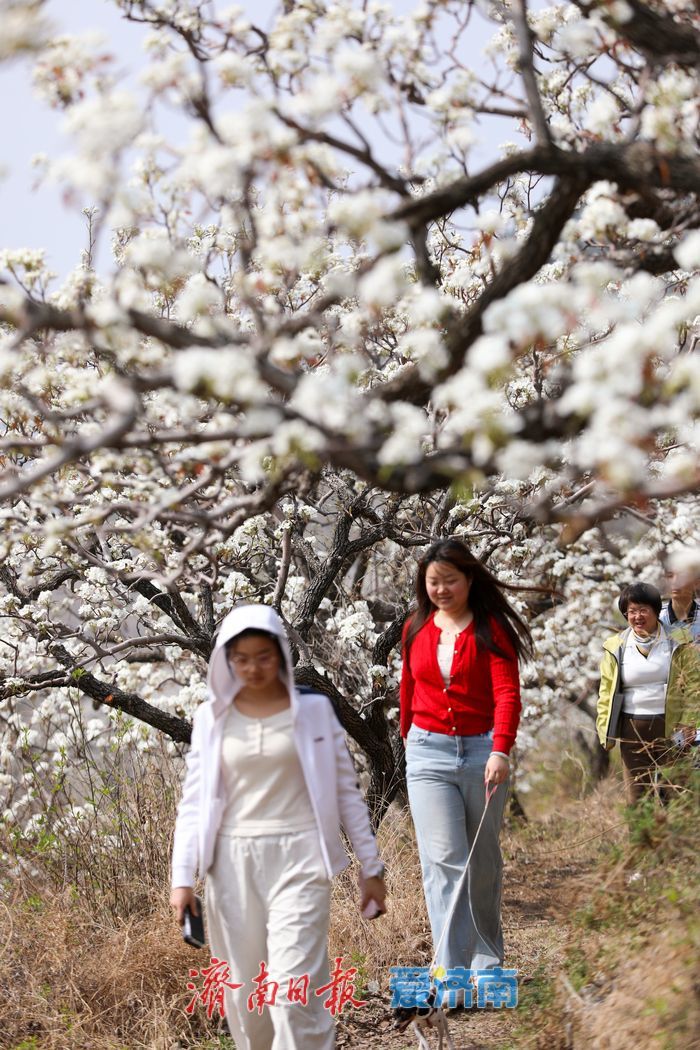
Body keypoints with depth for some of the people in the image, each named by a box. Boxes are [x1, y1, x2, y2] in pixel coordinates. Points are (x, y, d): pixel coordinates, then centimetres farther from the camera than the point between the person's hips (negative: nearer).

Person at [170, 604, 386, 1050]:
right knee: (244, 991, 8)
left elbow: (347, 792, 5)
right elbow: (194, 801, 6)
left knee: (294, 988, -11)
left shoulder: (314, 710, 1)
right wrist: (183, 877, -1)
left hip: (298, 858, -2)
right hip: (234, 863, 3)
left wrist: (372, 866, 5)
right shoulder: (212, 718, 5)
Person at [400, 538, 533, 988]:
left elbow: (507, 692, -13)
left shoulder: (492, 629, -4)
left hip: (482, 750, -1)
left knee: (483, 859, 11)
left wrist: (501, 751, -26)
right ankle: (451, 973, -12)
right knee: (444, 860, -10)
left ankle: (487, 957, 30)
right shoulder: (416, 629, 7)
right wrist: (409, 738, 29)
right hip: (429, 754, 2)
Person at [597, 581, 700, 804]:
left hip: (670, 727, -1)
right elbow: (607, 693, 9)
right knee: (636, 797, 2)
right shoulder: (616, 648, 5)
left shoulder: (678, 641, 0)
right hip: (632, 729, 1)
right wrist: (605, 730, 1)